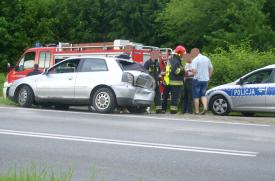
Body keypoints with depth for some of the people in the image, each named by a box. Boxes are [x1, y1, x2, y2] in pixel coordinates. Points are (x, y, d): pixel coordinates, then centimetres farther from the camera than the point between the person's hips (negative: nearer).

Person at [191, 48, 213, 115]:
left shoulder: (195, 60, -11)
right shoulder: (207, 59, 9)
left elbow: (194, 70, -21)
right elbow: (211, 69, 13)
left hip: (197, 79, -5)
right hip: (205, 79, 6)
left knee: (196, 96, 5)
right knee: (203, 95, 14)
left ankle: (197, 111, 6)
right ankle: (205, 107, -6)